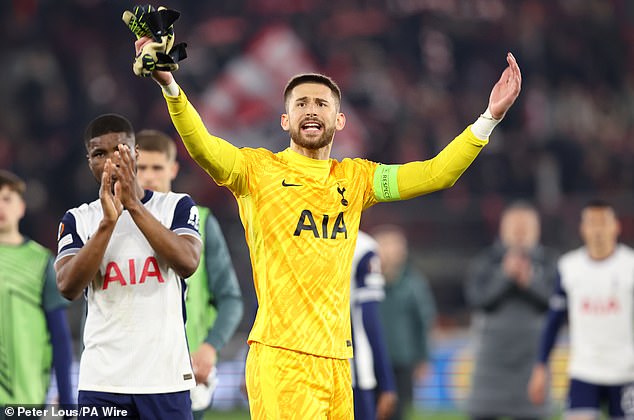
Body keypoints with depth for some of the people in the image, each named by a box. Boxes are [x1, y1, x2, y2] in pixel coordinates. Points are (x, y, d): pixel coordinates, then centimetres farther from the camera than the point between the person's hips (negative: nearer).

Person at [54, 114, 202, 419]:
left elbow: (187, 264, -12)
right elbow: (67, 288, -7)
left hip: (166, 377, -1)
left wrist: (134, 206, -14)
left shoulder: (176, 206, 6)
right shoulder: (78, 220, 9)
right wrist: (108, 222, -15)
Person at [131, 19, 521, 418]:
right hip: (280, 356, -5)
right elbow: (204, 148, -13)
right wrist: (170, 86, -30)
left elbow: (436, 174, 11)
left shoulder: (355, 177, 16)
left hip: (337, 356, 5)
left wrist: (490, 117, 0)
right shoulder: (259, 169, 4)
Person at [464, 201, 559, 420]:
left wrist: (530, 282, -19)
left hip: (531, 354, 1)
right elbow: (477, 299, -10)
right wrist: (505, 275, -17)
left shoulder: (548, 262, 5)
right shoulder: (485, 261, 3)